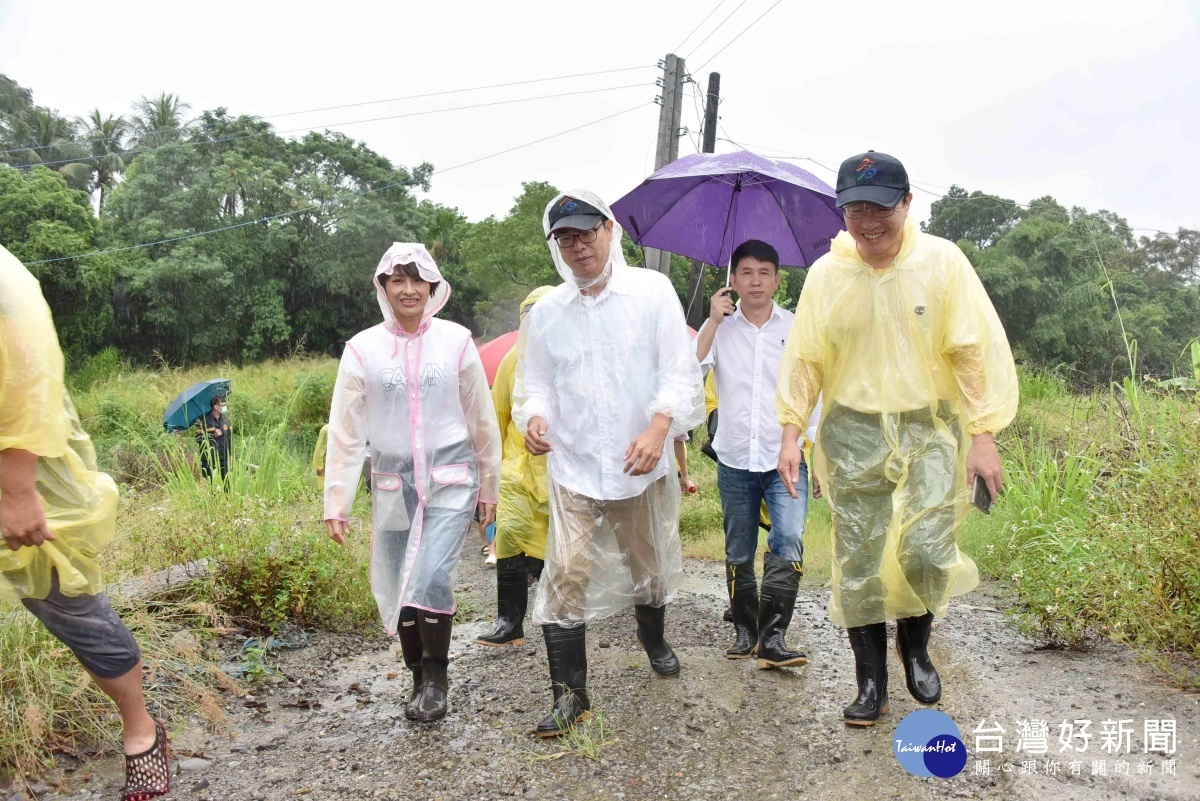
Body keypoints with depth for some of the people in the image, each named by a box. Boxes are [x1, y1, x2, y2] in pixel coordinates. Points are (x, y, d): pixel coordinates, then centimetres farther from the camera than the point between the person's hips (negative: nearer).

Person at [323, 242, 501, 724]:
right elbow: (344, 430, 0)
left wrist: (489, 487, 8)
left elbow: (482, 420, 6)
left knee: (431, 578, -16)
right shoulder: (362, 348, 0)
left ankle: (436, 679, 5)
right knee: (399, 589, 8)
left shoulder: (456, 341, -1)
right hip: (392, 483, 2)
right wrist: (336, 502, -3)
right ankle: (419, 681, 28)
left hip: (451, 478, -2)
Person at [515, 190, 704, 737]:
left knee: (650, 566, 18)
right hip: (572, 467, 1)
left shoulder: (652, 291, -4)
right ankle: (569, 693, 4)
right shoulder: (546, 312, 4)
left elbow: (680, 371, -7)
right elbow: (535, 382, 9)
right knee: (566, 574, -9)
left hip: (641, 464, 0)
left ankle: (654, 638, 49)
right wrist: (535, 416, -15)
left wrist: (659, 427, -23)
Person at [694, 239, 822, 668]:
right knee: (738, 554, 11)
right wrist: (713, 321, -12)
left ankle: (773, 637, -15)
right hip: (735, 459, 2)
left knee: (788, 540, -20)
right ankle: (744, 629, 27)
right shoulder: (720, 328, 5)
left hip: (785, 458, -1)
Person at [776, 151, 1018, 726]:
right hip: (854, 431, 1)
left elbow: (978, 350, -5)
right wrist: (791, 433, -1)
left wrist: (983, 436, -9)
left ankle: (916, 645, 22)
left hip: (930, 426, -1)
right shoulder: (826, 273, -2)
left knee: (927, 550, -11)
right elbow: (804, 357, 4)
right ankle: (870, 683, 19)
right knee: (857, 561, 2)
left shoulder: (942, 260, -6)